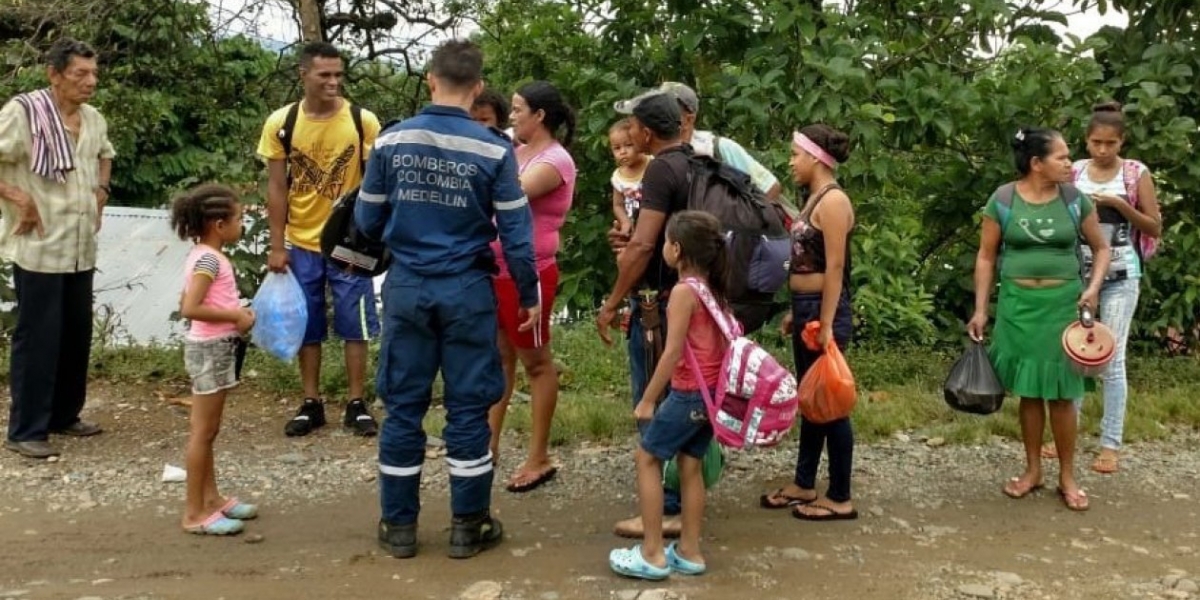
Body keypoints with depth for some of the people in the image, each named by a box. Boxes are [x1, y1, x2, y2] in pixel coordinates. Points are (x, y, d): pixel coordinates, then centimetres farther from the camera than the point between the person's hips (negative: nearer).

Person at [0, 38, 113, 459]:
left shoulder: (94, 119, 9)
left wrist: (101, 190, 15)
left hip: (81, 249, 7)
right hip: (39, 248, -7)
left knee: (77, 335, 14)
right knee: (37, 339, -2)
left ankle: (65, 416, 29)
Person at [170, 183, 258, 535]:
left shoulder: (203, 256, 10)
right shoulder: (208, 259, -19)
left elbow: (187, 302, 16)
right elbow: (189, 309, -28)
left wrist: (235, 312, 8)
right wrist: (235, 316, -20)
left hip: (214, 348, 10)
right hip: (211, 348, -10)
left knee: (207, 430, 17)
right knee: (203, 431, -3)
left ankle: (211, 499, 28)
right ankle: (194, 513, 5)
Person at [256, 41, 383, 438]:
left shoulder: (363, 121, -8)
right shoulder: (280, 123, -4)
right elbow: (277, 188, -1)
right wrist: (277, 246, -3)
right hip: (301, 243, 2)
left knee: (354, 325, 5)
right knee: (307, 327, 10)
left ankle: (357, 405, 16)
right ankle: (312, 404, 23)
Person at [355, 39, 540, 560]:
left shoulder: (391, 141, -2)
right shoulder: (494, 149, -8)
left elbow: (367, 222, 5)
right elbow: (515, 231, -6)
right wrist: (529, 295, 6)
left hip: (406, 287, 2)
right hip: (467, 289, -2)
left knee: (403, 406, 10)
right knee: (468, 408, 7)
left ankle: (399, 526, 20)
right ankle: (468, 527, 17)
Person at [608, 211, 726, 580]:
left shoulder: (684, 290, -16)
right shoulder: (713, 288, 9)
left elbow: (673, 352, -19)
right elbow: (721, 340, 13)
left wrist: (648, 399, -12)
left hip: (689, 393, -8)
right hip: (713, 391, 8)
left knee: (648, 458, 4)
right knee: (690, 466, 15)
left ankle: (652, 554, 6)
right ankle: (689, 552, 20)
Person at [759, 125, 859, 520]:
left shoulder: (833, 200, -15)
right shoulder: (815, 199, 13)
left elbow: (835, 268, -20)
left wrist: (827, 325, -22)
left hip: (824, 310, -10)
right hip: (807, 308, 10)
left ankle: (840, 498, 10)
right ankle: (804, 485, 27)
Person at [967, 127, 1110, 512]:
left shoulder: (1075, 200, -1)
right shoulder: (1003, 202, -5)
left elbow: (1101, 248, 9)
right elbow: (986, 257, 1)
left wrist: (1093, 288, -8)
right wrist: (980, 310, -3)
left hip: (1063, 303, 0)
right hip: (1017, 303, 0)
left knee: (1060, 391, 3)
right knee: (1029, 389, 9)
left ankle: (1067, 477, 16)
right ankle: (1033, 470, 23)